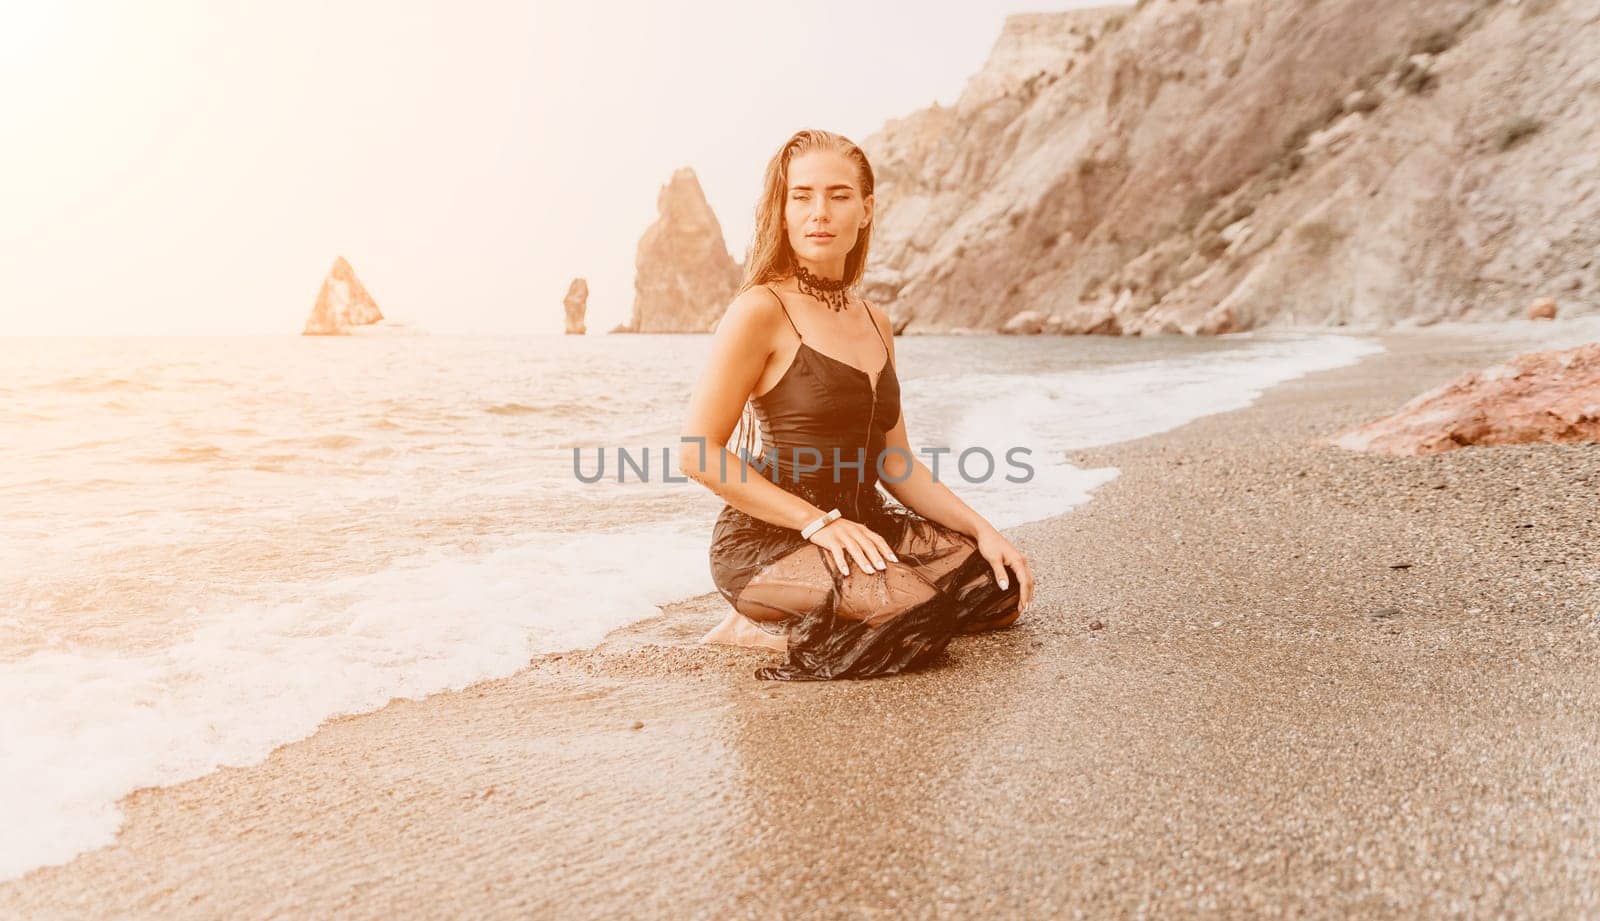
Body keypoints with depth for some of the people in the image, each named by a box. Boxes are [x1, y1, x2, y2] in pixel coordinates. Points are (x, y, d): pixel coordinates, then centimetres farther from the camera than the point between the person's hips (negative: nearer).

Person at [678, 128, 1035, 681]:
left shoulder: (875, 324, 12)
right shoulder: (761, 310, -11)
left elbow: (896, 464, 14)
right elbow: (698, 453, -16)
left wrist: (981, 528, 1)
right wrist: (817, 522, -19)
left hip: (861, 525, 8)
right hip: (766, 539, -8)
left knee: (999, 589, 0)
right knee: (916, 612, -29)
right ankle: (756, 629, -5)